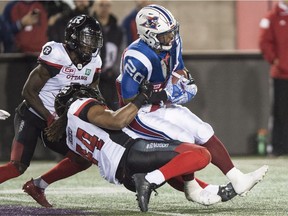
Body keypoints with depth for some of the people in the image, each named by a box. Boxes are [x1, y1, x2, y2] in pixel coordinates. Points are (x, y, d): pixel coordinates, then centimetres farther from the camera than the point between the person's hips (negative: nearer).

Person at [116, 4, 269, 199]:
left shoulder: (172, 43, -4)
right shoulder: (138, 59, -30)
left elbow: (178, 70, 17)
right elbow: (128, 100, -24)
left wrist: (184, 81, -4)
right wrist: (161, 95, -23)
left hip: (163, 107, 9)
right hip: (141, 114, -9)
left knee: (205, 133, 0)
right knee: (184, 141, -20)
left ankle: (237, 180, 0)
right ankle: (191, 190, 0)